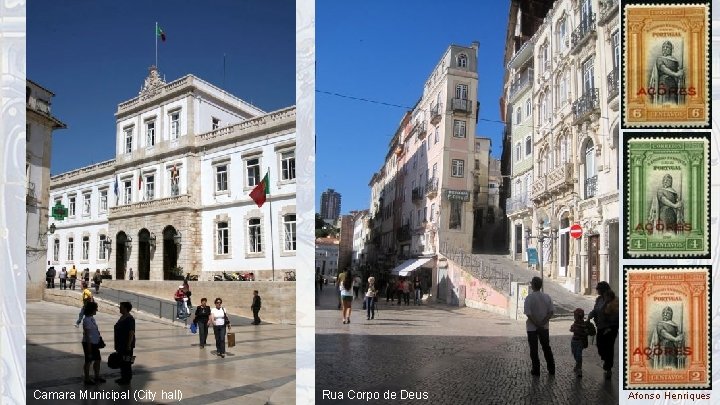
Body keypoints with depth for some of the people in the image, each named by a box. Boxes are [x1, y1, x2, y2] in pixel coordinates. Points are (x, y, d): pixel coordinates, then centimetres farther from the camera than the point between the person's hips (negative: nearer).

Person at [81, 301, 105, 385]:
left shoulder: (92, 318, 7)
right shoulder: (87, 320, -21)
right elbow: (87, 334, -21)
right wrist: (89, 348, -20)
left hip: (95, 343, 9)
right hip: (89, 343, -9)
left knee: (98, 360, 16)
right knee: (88, 361, 5)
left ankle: (97, 377, 30)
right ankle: (87, 379, 17)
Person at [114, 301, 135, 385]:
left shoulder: (130, 319, -19)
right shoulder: (122, 317, 11)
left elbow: (131, 333, -22)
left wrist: (129, 345, -22)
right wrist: (117, 345, 21)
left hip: (126, 345, -10)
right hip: (121, 345, 10)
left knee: (126, 362, -1)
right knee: (121, 362, 16)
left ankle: (127, 379, 8)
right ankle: (123, 377, 27)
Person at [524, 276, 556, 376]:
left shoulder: (529, 298, -16)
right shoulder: (547, 297, -2)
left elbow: (528, 313, -21)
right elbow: (551, 311, -5)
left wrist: (536, 324, -13)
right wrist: (543, 322, -8)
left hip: (532, 327, -4)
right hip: (544, 327, 4)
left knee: (534, 349, 7)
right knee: (546, 347, 16)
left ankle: (536, 370, 12)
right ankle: (551, 369, 20)